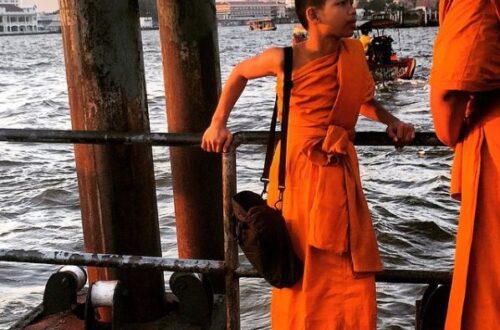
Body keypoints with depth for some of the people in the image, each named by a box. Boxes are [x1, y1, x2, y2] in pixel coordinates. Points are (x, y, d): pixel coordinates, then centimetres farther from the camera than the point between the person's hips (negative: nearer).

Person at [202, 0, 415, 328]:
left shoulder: (354, 52, 0)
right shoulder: (285, 59, -10)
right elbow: (240, 73, 9)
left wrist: (392, 122, -1)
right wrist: (218, 124, 6)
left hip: (340, 174, 4)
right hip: (298, 172, -3)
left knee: (352, 273, 4)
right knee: (298, 271, 6)